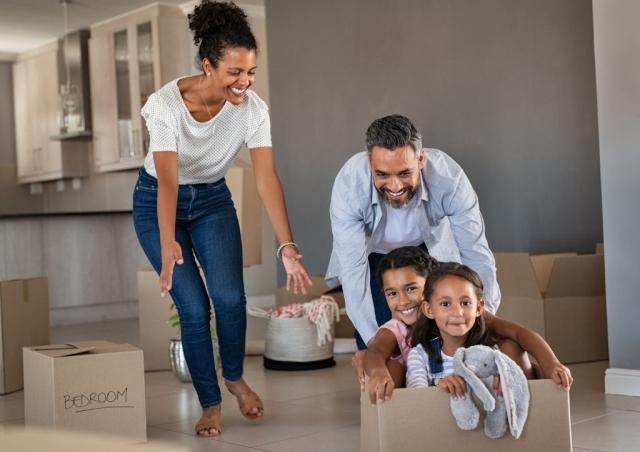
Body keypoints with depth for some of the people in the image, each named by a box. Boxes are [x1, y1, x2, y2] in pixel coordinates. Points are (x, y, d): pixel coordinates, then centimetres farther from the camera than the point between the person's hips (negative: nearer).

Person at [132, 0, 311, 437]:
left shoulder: (253, 109, -22)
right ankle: (210, 402, 11)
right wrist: (168, 243, -53)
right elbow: (167, 179, -39)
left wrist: (288, 247, -38)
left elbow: (267, 178, -28)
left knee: (230, 298, -12)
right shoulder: (166, 104, -30)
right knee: (194, 306, -10)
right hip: (157, 202, -2)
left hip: (213, 200, 3)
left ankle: (235, 377, 18)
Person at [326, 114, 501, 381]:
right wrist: (371, 341, -44)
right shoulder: (349, 185, -38)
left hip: (429, 248, 1)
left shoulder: (450, 178, -37)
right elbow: (353, 269, -36)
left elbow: (477, 257, -31)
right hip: (372, 254, -1)